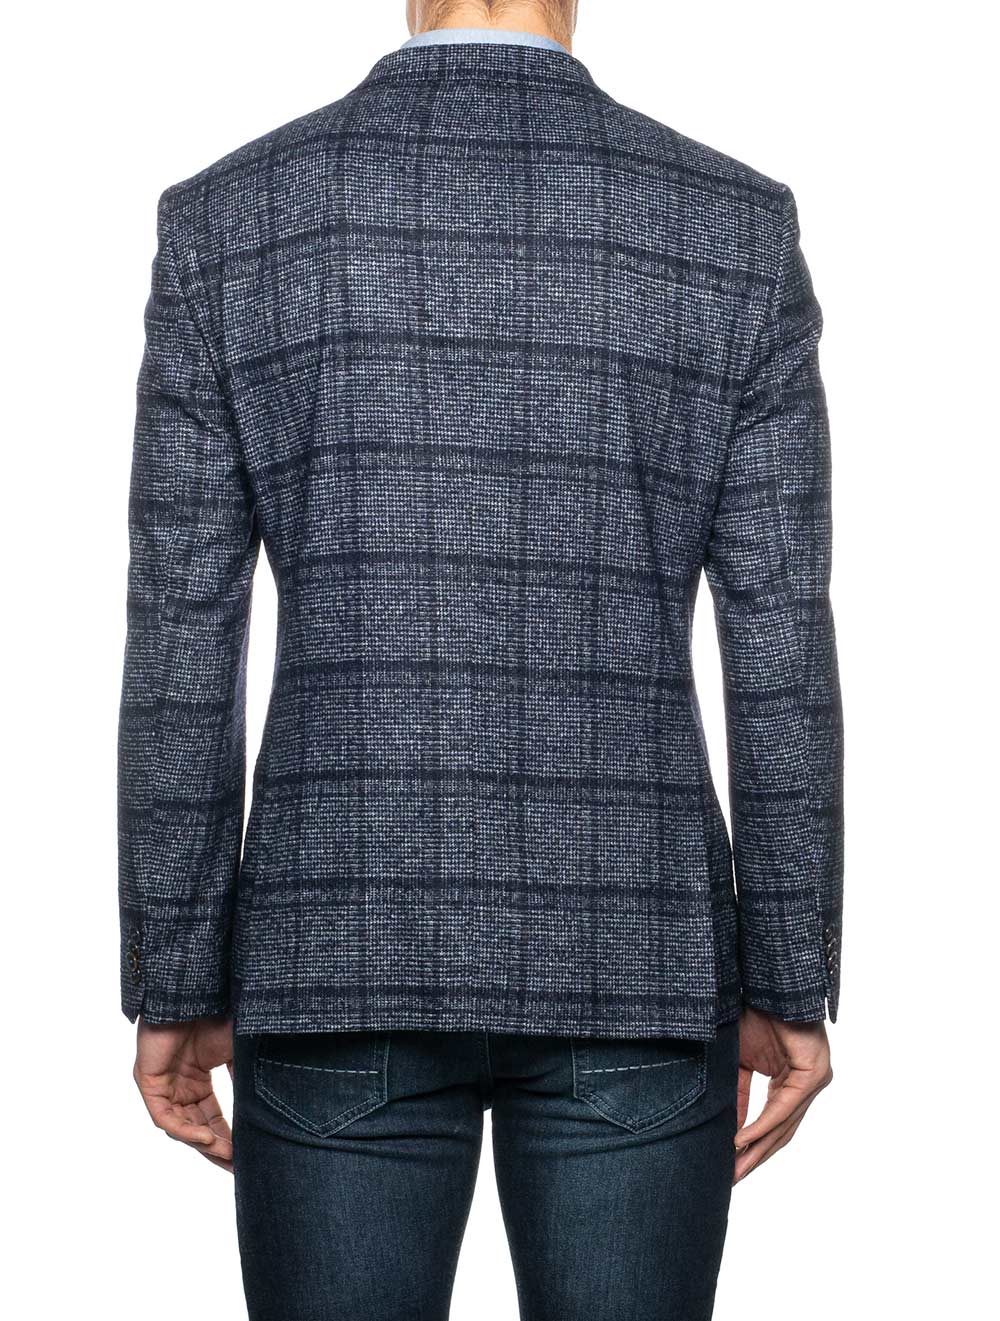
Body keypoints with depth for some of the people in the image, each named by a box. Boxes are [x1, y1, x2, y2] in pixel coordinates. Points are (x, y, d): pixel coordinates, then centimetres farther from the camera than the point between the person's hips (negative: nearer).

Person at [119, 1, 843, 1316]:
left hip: (343, 959, 0)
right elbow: (781, 647, -3)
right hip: (630, 966, 0)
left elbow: (182, 646, -3)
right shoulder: (738, 227, -2)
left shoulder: (227, 218, -3)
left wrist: (172, 992, 6)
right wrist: (793, 987, 6)